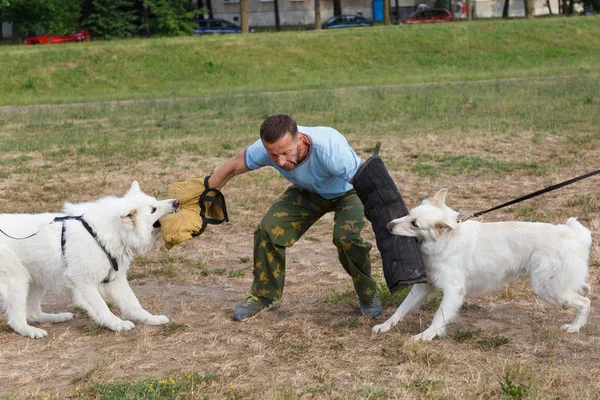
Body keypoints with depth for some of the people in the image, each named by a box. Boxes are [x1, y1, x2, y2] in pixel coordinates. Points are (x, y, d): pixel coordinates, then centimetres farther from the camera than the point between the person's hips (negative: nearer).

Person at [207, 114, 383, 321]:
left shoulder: (331, 149, -45)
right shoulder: (265, 148, -30)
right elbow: (231, 166, -13)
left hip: (348, 190, -4)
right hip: (307, 192, 4)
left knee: (346, 236, -29)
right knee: (269, 230, -12)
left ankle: (369, 296, 0)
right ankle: (264, 295, 13)